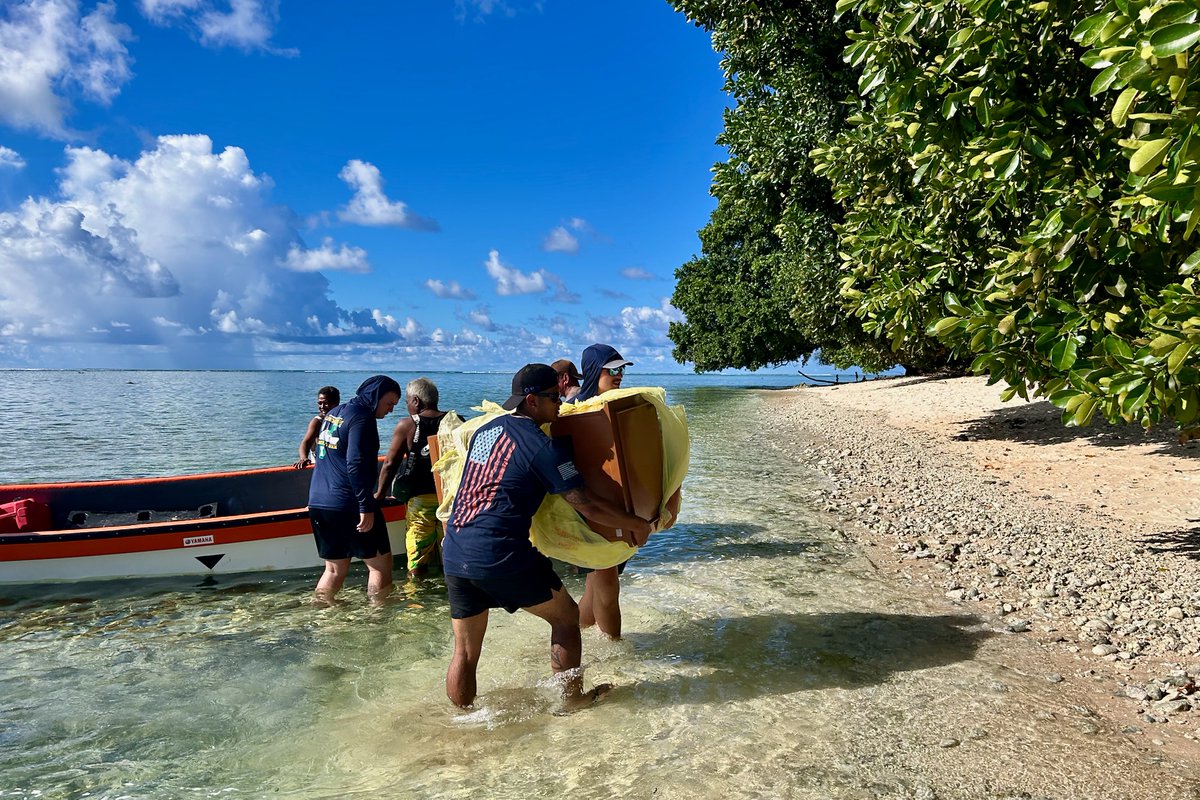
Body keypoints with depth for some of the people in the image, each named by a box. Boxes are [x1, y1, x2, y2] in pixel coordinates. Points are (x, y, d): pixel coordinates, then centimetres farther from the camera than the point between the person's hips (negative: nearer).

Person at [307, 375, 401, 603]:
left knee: (335, 569, 15)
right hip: (348, 505, -9)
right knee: (380, 564, 2)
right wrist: (366, 506, -22)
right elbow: (356, 465, -22)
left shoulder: (332, 413, 17)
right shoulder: (361, 418, -11)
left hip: (317, 503, 9)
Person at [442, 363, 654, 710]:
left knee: (465, 651, 16)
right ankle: (573, 700, 26)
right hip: (501, 555, -7)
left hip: (454, 555, 7)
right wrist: (634, 524, 6)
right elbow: (587, 506, -9)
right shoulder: (543, 445, -8)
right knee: (566, 616, 15)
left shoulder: (484, 430, 14)